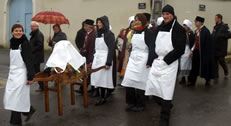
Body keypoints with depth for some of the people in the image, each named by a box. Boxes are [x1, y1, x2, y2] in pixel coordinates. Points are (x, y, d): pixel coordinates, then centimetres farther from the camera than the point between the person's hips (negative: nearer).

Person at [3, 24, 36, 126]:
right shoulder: (12, 43, 9)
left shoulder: (25, 44, -12)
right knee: (10, 97, 9)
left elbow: (29, 61, -15)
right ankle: (29, 109, 26)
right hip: (12, 73, 7)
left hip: (21, 74, -7)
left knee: (16, 98, -4)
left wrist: (30, 77, -19)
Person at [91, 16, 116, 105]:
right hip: (97, 59, 7)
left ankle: (104, 98, 4)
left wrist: (108, 63, -18)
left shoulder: (109, 34, -7)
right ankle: (102, 98, 11)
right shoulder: (98, 34, 14)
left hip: (105, 59, -7)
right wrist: (91, 61, 14)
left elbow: (111, 49, -12)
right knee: (98, 79, 4)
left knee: (104, 79, -5)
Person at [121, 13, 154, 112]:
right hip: (133, 59, 7)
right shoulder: (134, 32, 14)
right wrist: (129, 59, 17)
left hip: (142, 60, -6)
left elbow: (151, 48, -11)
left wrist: (149, 62, -16)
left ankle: (140, 105, 13)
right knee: (128, 81, 2)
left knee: (140, 82, -1)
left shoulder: (148, 32, -7)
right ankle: (131, 102, 16)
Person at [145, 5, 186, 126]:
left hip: (169, 64, -5)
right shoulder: (159, 28, 13)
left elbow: (180, 49, -10)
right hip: (157, 62, 6)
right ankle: (167, 106, 32)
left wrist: (166, 60, -13)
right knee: (152, 87, 5)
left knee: (166, 89, -3)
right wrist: (156, 57, -1)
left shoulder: (179, 29, -4)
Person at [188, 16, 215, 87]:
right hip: (196, 51, 7)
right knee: (194, 66, 7)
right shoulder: (196, 31, 9)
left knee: (204, 65, 6)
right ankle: (192, 81, 11)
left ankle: (208, 80, 26)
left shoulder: (205, 31, -15)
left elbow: (207, 43, -16)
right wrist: (193, 50, 7)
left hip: (203, 52, -7)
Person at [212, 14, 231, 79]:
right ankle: (216, 75, 16)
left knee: (221, 60, -1)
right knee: (215, 61, 7)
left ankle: (226, 71, 27)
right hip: (215, 48, 6)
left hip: (221, 48, -6)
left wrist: (221, 35, -23)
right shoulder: (215, 27, 13)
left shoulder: (224, 26, -9)